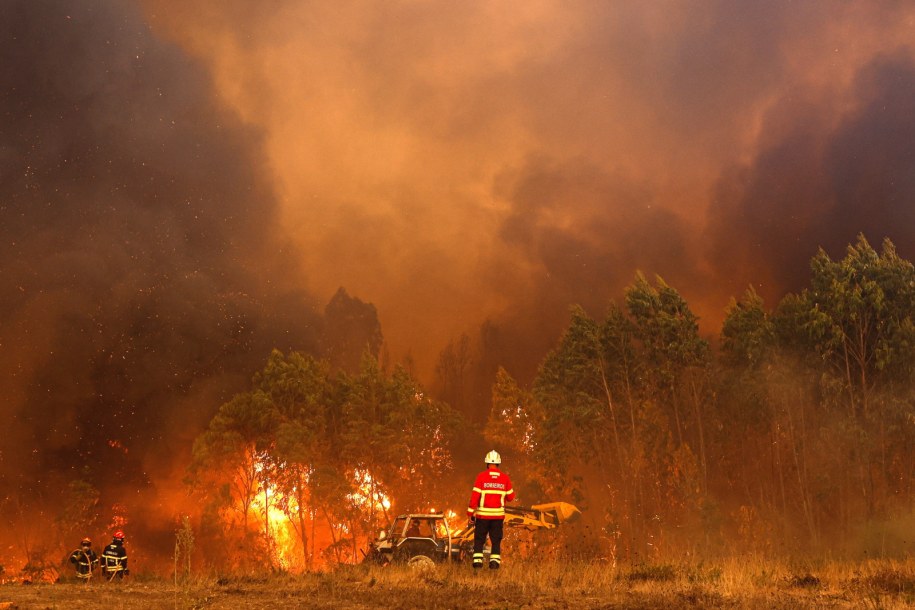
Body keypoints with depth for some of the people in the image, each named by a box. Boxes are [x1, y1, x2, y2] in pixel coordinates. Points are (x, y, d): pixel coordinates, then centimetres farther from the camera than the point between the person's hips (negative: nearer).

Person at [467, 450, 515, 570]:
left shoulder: (481, 476, -8)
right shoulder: (505, 478, -1)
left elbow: (475, 496, -10)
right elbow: (510, 497, 4)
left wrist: (470, 512, -4)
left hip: (483, 514, -2)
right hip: (498, 514, 2)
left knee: (479, 539, 9)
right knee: (496, 540, 10)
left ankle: (477, 561, 3)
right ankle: (495, 561, 3)